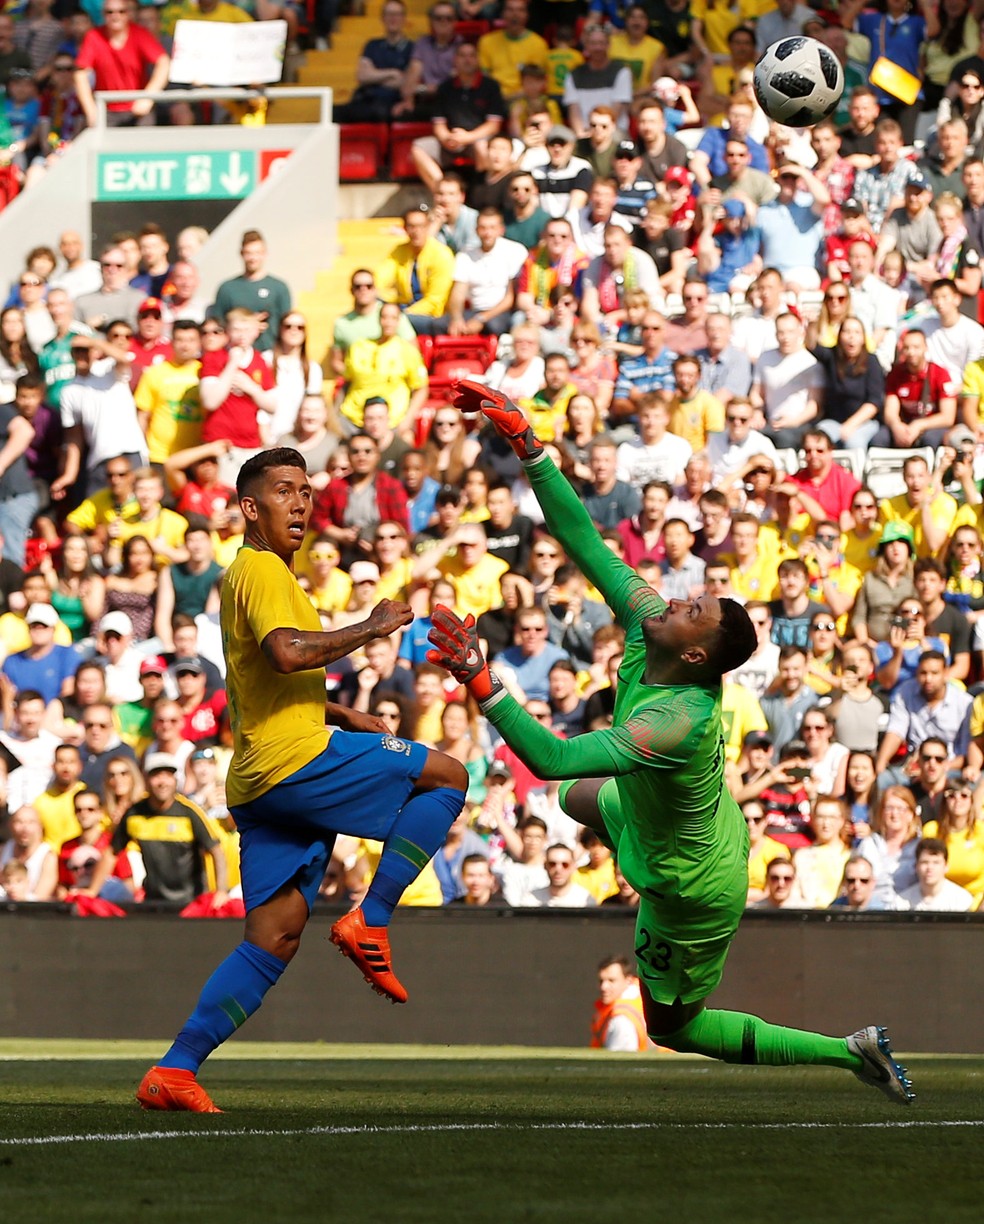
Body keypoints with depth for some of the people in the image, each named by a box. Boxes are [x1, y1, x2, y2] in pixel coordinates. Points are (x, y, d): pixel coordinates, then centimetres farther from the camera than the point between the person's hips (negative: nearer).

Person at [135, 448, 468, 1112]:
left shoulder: (253, 572, 27)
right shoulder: (261, 569, -6)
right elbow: (287, 653, -25)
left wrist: (343, 715, 28)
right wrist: (371, 627, -15)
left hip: (259, 782, 10)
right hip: (297, 761, -10)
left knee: (275, 938, 5)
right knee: (448, 777, -2)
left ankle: (174, 1071, -1)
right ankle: (370, 921, -6)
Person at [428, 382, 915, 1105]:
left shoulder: (676, 720, -42)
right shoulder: (643, 626, -21)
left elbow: (553, 759, -48)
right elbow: (586, 544, -19)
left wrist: (482, 686, -54)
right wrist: (527, 446, -25)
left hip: (695, 892, -8)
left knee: (675, 1028, 12)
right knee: (581, 798, 36)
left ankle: (852, 1052, 13)